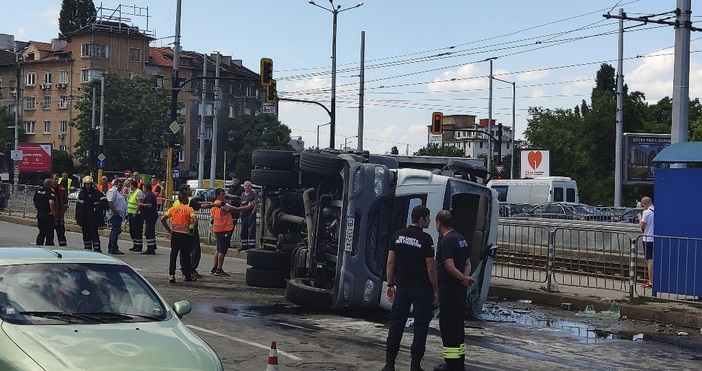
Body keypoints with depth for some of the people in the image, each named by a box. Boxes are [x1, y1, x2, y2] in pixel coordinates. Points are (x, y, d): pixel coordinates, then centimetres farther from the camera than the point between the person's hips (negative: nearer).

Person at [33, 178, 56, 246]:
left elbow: (34, 203, 17)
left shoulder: (38, 191, 7)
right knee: (49, 235, 1)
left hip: (39, 214, 7)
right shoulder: (50, 193, -17)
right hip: (48, 216, -7)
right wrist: (52, 211, -22)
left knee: (41, 233, 19)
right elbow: (51, 202, -34)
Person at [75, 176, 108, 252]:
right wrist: (77, 217, 13)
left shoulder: (96, 192, -4)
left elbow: (104, 202, -9)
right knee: (85, 234, 9)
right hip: (83, 218, 5)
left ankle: (97, 249, -8)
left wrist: (97, 209, -12)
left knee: (94, 233, -9)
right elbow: (78, 205, 16)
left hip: (93, 218, -5)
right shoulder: (82, 193, 13)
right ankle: (87, 248, 15)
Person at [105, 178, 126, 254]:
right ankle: (113, 249, -12)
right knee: (115, 230, -12)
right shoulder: (112, 191, -11)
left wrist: (125, 214, 20)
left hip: (119, 215, 11)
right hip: (115, 215, -11)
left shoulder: (117, 191, 22)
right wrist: (115, 212, -23)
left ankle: (110, 248, 21)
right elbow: (110, 202, -22)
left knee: (114, 231, 14)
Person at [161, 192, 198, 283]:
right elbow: (195, 221, -18)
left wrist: (169, 230, 6)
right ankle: (187, 275, 19)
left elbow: (163, 219, 1)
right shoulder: (189, 209, -5)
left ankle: (171, 275, -3)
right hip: (185, 235, -2)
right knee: (186, 256, 9)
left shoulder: (173, 209, 5)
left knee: (173, 255, 5)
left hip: (175, 234, 2)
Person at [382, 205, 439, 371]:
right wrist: (435, 290, -4)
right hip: (422, 289, -4)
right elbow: (431, 268, -12)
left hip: (402, 287, 4)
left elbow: (390, 262, 4)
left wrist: (390, 285, 11)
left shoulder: (398, 236, 3)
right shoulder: (425, 239, -12)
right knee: (421, 327, 4)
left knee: (396, 325, 8)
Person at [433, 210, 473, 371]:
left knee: (447, 325, -3)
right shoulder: (461, 238, 13)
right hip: (460, 290, 9)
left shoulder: (446, 241, -16)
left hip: (449, 289, -9)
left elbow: (450, 267, -23)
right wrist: (466, 277, -1)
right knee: (457, 325, 16)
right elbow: (468, 263, 15)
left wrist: (464, 278, -11)